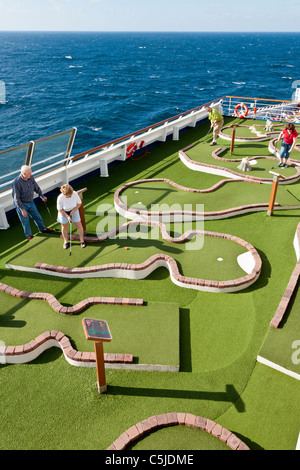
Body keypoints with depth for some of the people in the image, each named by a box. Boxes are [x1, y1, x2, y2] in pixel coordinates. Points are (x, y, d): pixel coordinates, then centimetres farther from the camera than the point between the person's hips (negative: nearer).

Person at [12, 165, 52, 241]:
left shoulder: (31, 177, -12)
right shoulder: (16, 182, -30)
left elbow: (36, 187, 8)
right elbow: (16, 198, -25)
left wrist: (42, 196, -2)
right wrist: (22, 209, -24)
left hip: (30, 202, 6)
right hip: (20, 203, -6)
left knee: (37, 216, 20)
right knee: (25, 220, 10)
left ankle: (42, 229, 44)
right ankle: (29, 235, 31)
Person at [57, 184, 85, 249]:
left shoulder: (75, 194, -29)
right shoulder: (60, 198, -33)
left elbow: (79, 203, -11)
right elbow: (60, 209, -18)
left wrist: (72, 212, -17)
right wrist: (67, 216, -21)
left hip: (74, 210, 1)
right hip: (63, 212, -1)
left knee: (79, 225, 2)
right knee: (64, 226, 11)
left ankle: (82, 240, 21)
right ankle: (66, 241, 33)